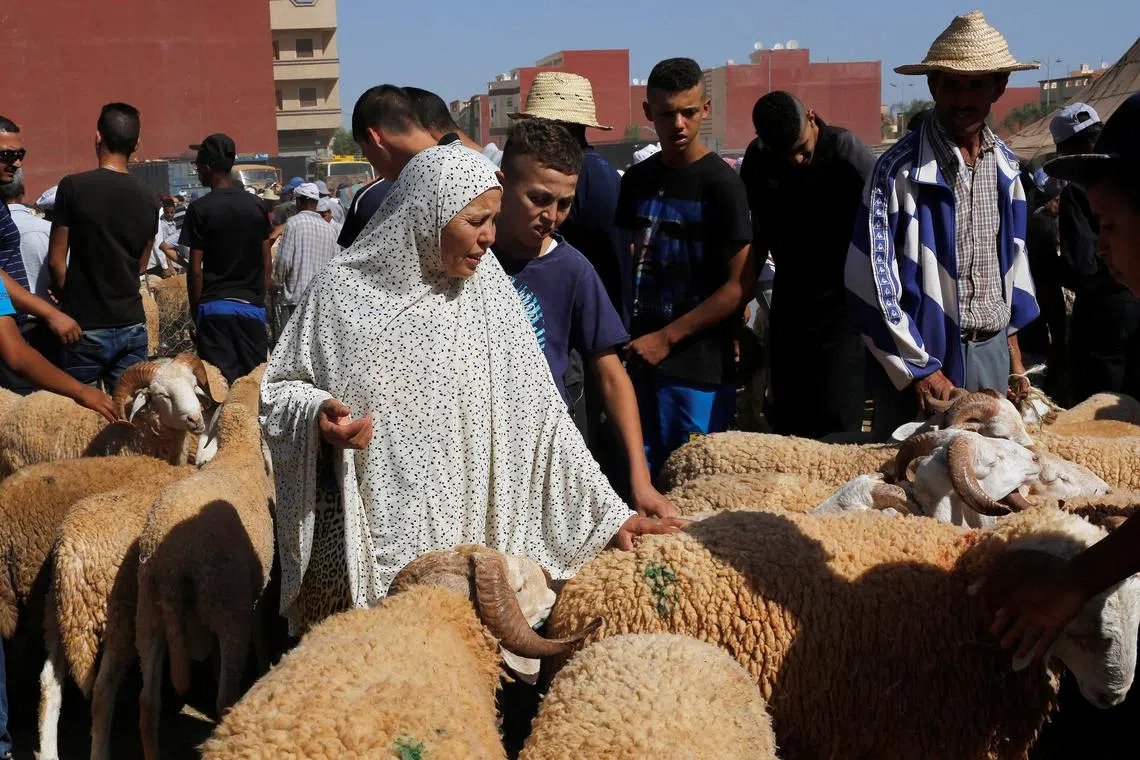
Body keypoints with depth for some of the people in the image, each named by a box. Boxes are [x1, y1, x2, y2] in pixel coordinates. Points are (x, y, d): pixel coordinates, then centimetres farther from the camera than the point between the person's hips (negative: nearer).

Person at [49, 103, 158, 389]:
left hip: (86, 326, -3)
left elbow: (57, 261, -5)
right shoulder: (149, 198, 3)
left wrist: (69, 300, 11)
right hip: (132, 324, 4)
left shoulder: (73, 187, -9)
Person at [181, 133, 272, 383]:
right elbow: (266, 262, 7)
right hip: (252, 306, 3)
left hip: (214, 307, -3)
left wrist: (195, 309, 3)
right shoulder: (256, 205, 5)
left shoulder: (200, 209, -6)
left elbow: (195, 268, -6)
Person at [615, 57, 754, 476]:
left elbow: (741, 284, -11)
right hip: (642, 360, 6)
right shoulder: (638, 179, 11)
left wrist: (666, 338, -12)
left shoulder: (721, 183, -7)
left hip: (699, 367, -6)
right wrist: (632, 338, 6)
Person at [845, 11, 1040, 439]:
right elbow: (872, 280, -14)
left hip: (992, 355, 5)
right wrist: (921, 370, -15)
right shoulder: (901, 169, -12)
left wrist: (1015, 360, 15)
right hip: (921, 359, -5)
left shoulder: (1005, 166, 8)